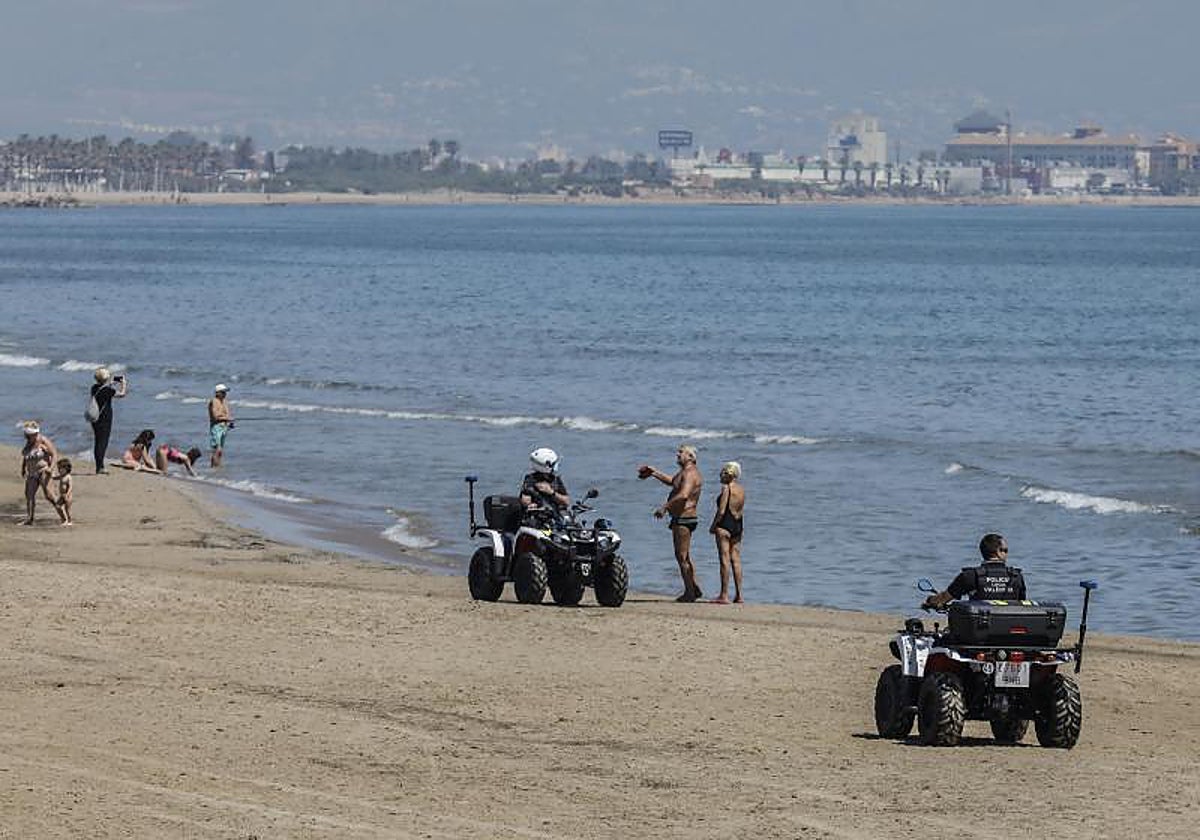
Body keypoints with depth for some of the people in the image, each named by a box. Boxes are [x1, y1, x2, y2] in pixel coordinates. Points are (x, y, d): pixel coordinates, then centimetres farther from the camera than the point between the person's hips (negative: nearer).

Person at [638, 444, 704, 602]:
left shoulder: (690, 474, -17)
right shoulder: (684, 472, 17)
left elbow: (683, 495, -32)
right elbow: (672, 481, 38)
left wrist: (664, 507, -30)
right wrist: (654, 473, 35)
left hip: (684, 519, -11)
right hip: (681, 519, 11)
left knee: (682, 557, -8)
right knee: (684, 557, 17)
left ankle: (689, 592, -5)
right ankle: (694, 588, 22)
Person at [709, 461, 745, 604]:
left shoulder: (726, 488, -12)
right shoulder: (742, 489, 10)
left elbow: (721, 511, -15)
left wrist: (713, 526, -7)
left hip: (724, 526, -7)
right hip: (738, 526, 7)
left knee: (725, 560, -6)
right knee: (736, 560, 9)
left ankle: (724, 595, -8)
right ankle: (738, 595, 8)